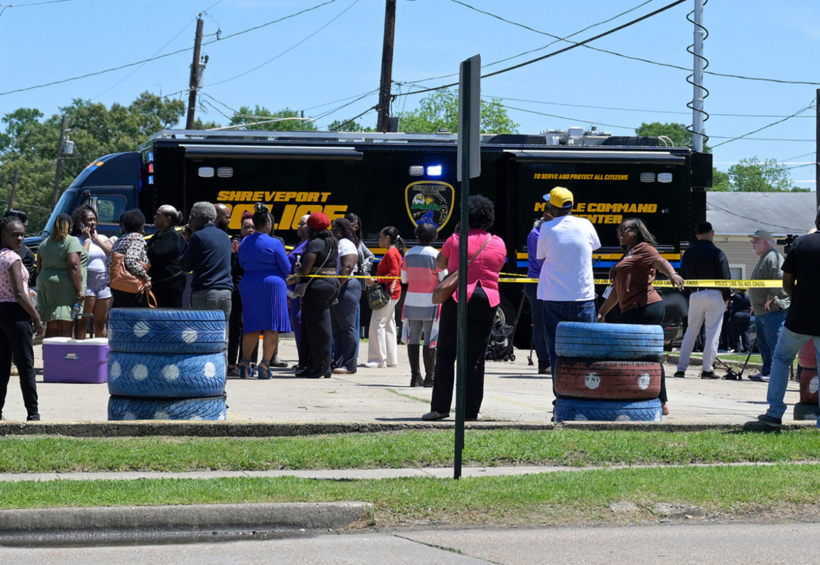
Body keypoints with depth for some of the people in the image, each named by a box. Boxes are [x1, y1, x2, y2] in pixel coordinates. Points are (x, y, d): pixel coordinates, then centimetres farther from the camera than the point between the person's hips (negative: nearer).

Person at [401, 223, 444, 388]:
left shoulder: (409, 254, 4)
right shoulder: (435, 255, -9)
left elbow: (404, 279, 11)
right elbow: (444, 279, -7)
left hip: (412, 302, 4)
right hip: (430, 303, -4)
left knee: (413, 338, 7)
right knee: (430, 339, -1)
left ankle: (415, 376, 7)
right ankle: (429, 377, -2)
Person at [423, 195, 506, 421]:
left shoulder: (456, 240, -3)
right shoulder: (498, 244, 4)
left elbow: (440, 264, 11)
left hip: (457, 299, -2)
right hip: (486, 302, 2)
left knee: (446, 353, 4)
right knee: (475, 358, 4)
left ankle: (440, 407, -1)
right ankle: (471, 410, 3)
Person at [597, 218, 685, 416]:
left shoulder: (643, 249, -2)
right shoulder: (627, 255, 28)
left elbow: (660, 261, -24)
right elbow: (618, 290, 32)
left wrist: (672, 274, -44)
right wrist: (602, 312, 31)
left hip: (643, 308, -10)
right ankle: (661, 402, 8)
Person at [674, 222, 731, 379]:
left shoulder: (688, 253, 8)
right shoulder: (718, 254, -6)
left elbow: (683, 277, 11)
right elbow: (725, 278, -6)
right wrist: (726, 298, 6)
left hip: (695, 294, 4)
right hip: (714, 295, -4)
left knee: (690, 331, 11)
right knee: (712, 333, 0)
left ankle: (681, 368, 7)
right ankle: (707, 369, -3)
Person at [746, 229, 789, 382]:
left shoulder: (773, 257, -14)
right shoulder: (763, 259, 20)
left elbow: (780, 279, -28)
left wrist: (770, 298, -22)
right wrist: (755, 305, 22)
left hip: (773, 310, -11)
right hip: (761, 311, 11)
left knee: (774, 343, -8)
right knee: (763, 343, 14)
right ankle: (766, 372, 21)